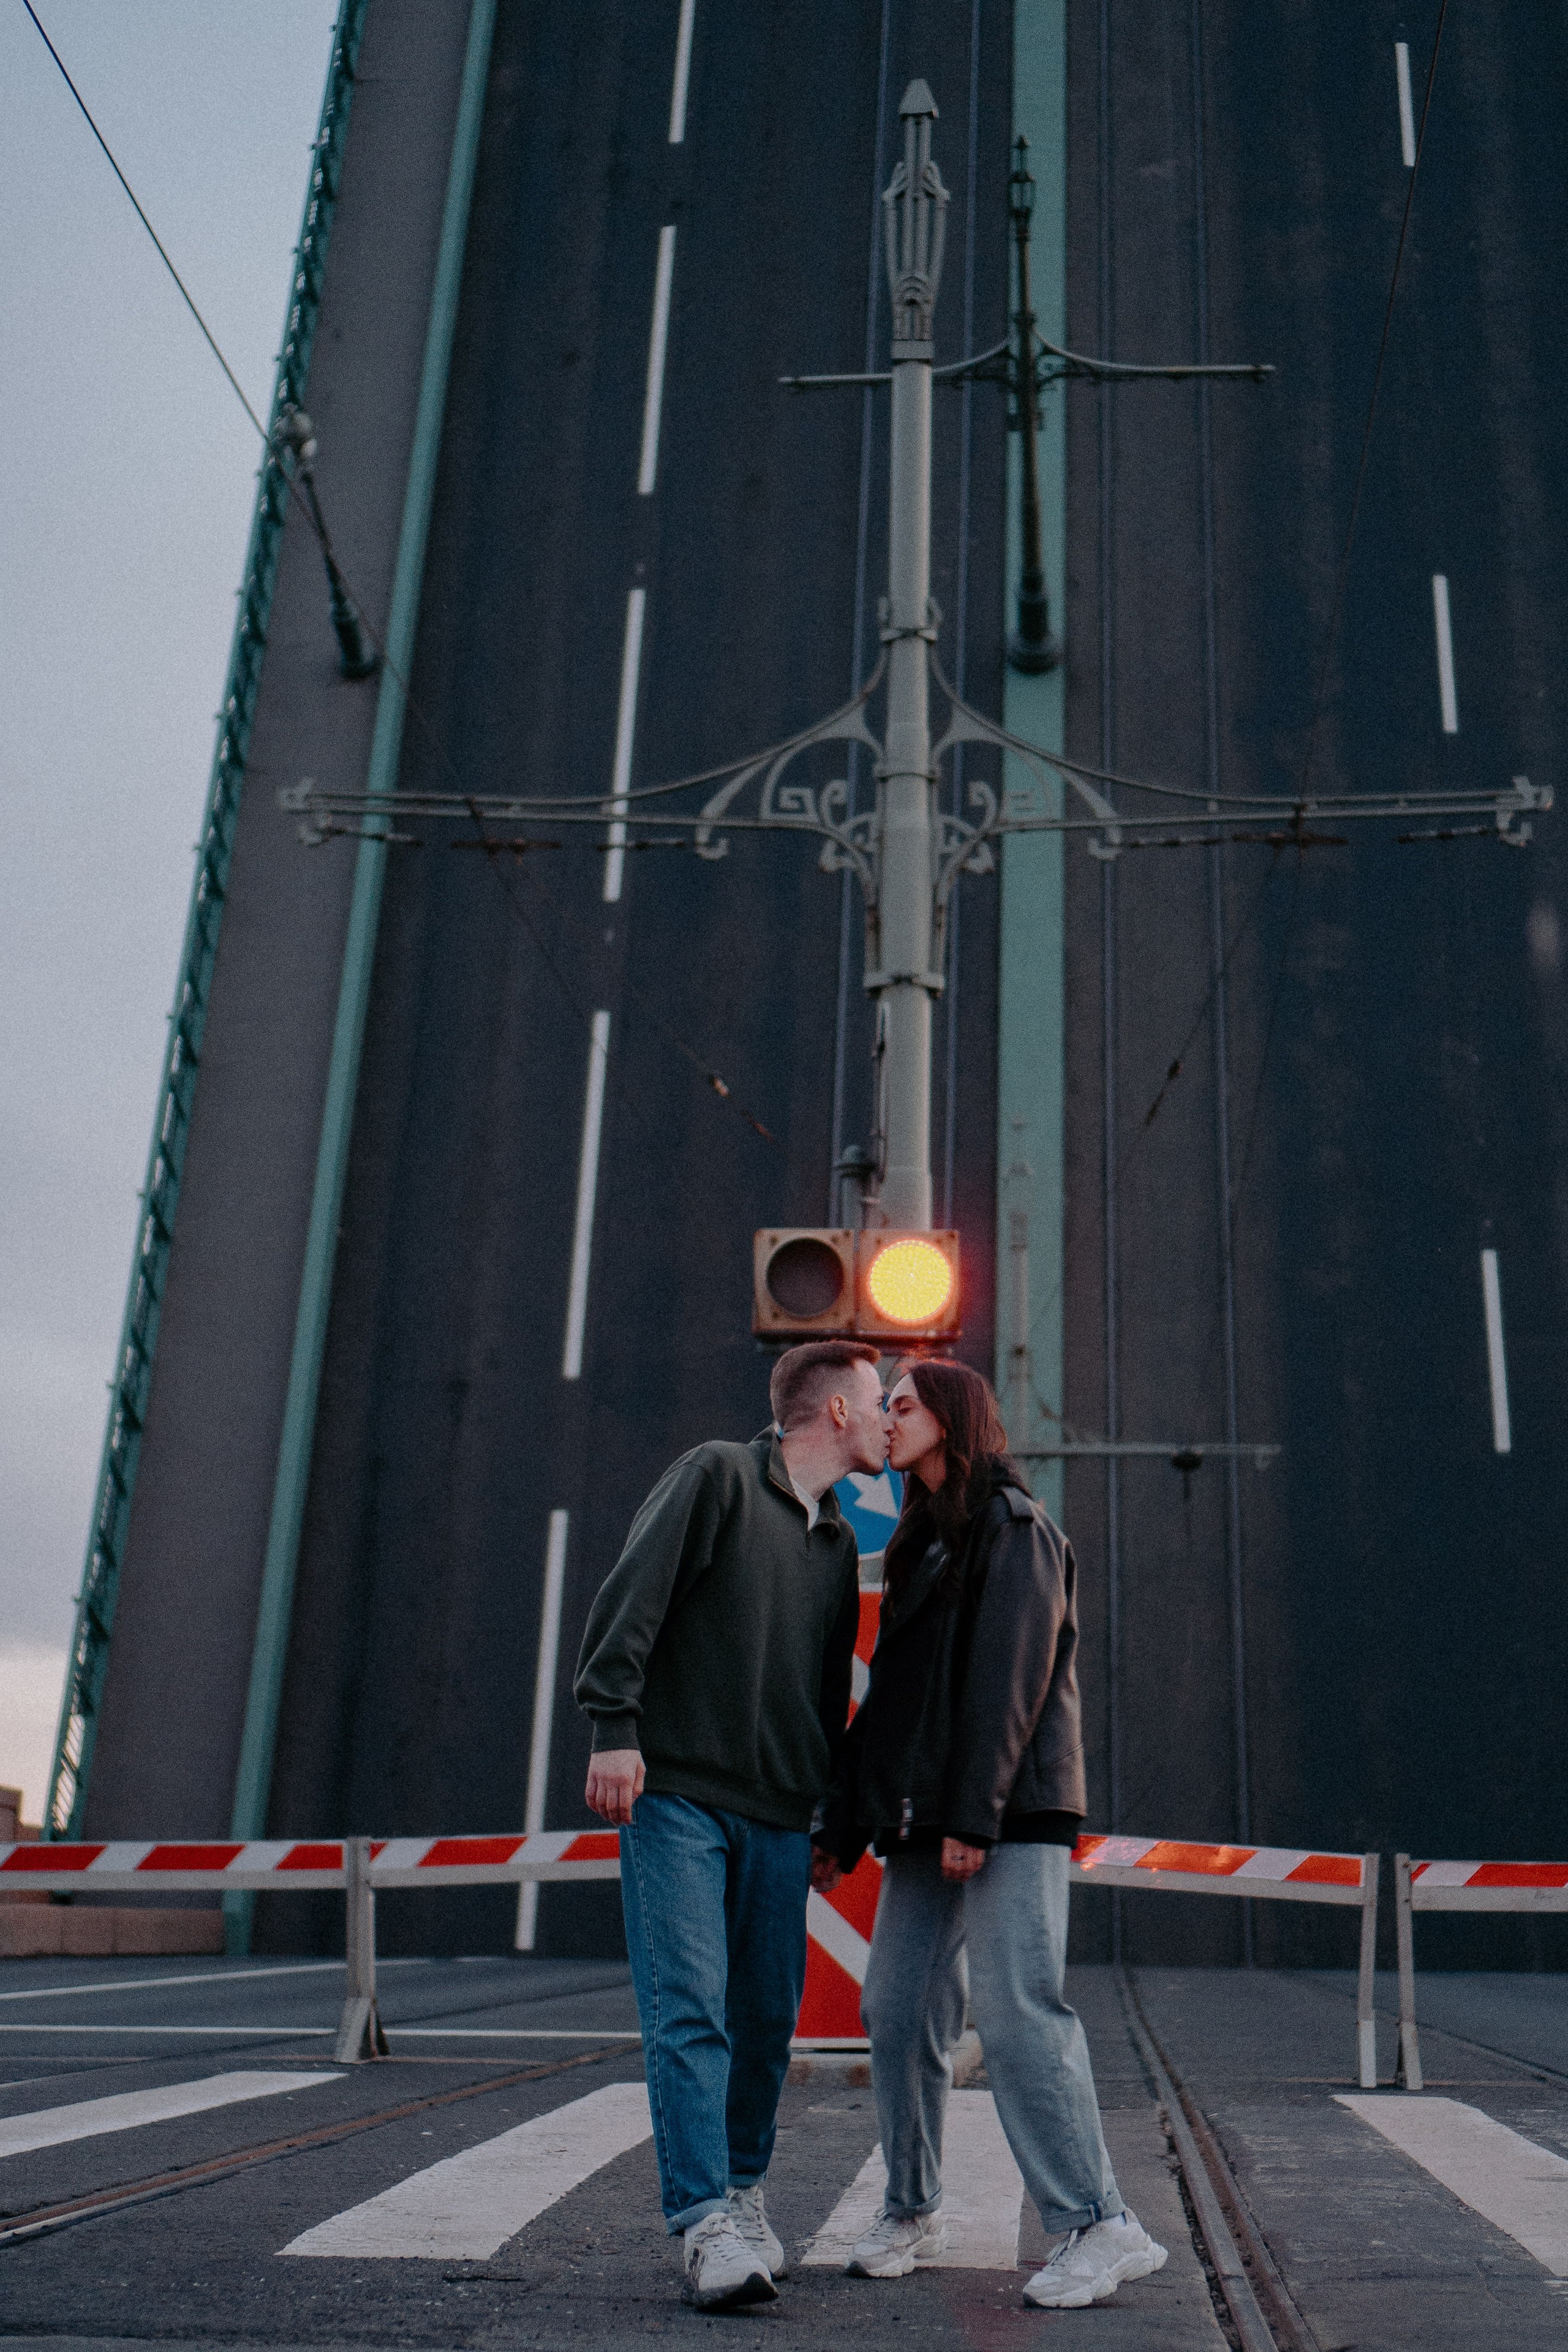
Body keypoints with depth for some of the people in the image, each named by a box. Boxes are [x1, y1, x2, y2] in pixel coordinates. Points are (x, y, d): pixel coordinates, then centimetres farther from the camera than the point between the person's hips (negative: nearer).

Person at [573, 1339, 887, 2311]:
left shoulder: (839, 1542, 18)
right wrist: (615, 1726, -19)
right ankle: (706, 2225, -9)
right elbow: (634, 1596, -11)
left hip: (778, 1819, 6)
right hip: (677, 1795, -6)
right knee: (689, 2010, -11)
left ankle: (743, 2193, 26)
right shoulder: (717, 1477, -2)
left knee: (768, 2018, 9)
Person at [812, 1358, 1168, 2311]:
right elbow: (891, 1693, 21)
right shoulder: (921, 1541, 22)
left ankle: (1101, 2226, -7)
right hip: (923, 1819, 8)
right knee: (899, 2011, 6)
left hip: (1009, 1813, -8)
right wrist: (846, 1823, 17)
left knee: (1018, 2010, -13)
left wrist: (974, 1813, -21)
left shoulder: (1013, 1527, -3)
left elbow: (1009, 1677, -14)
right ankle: (913, 2214, 18)